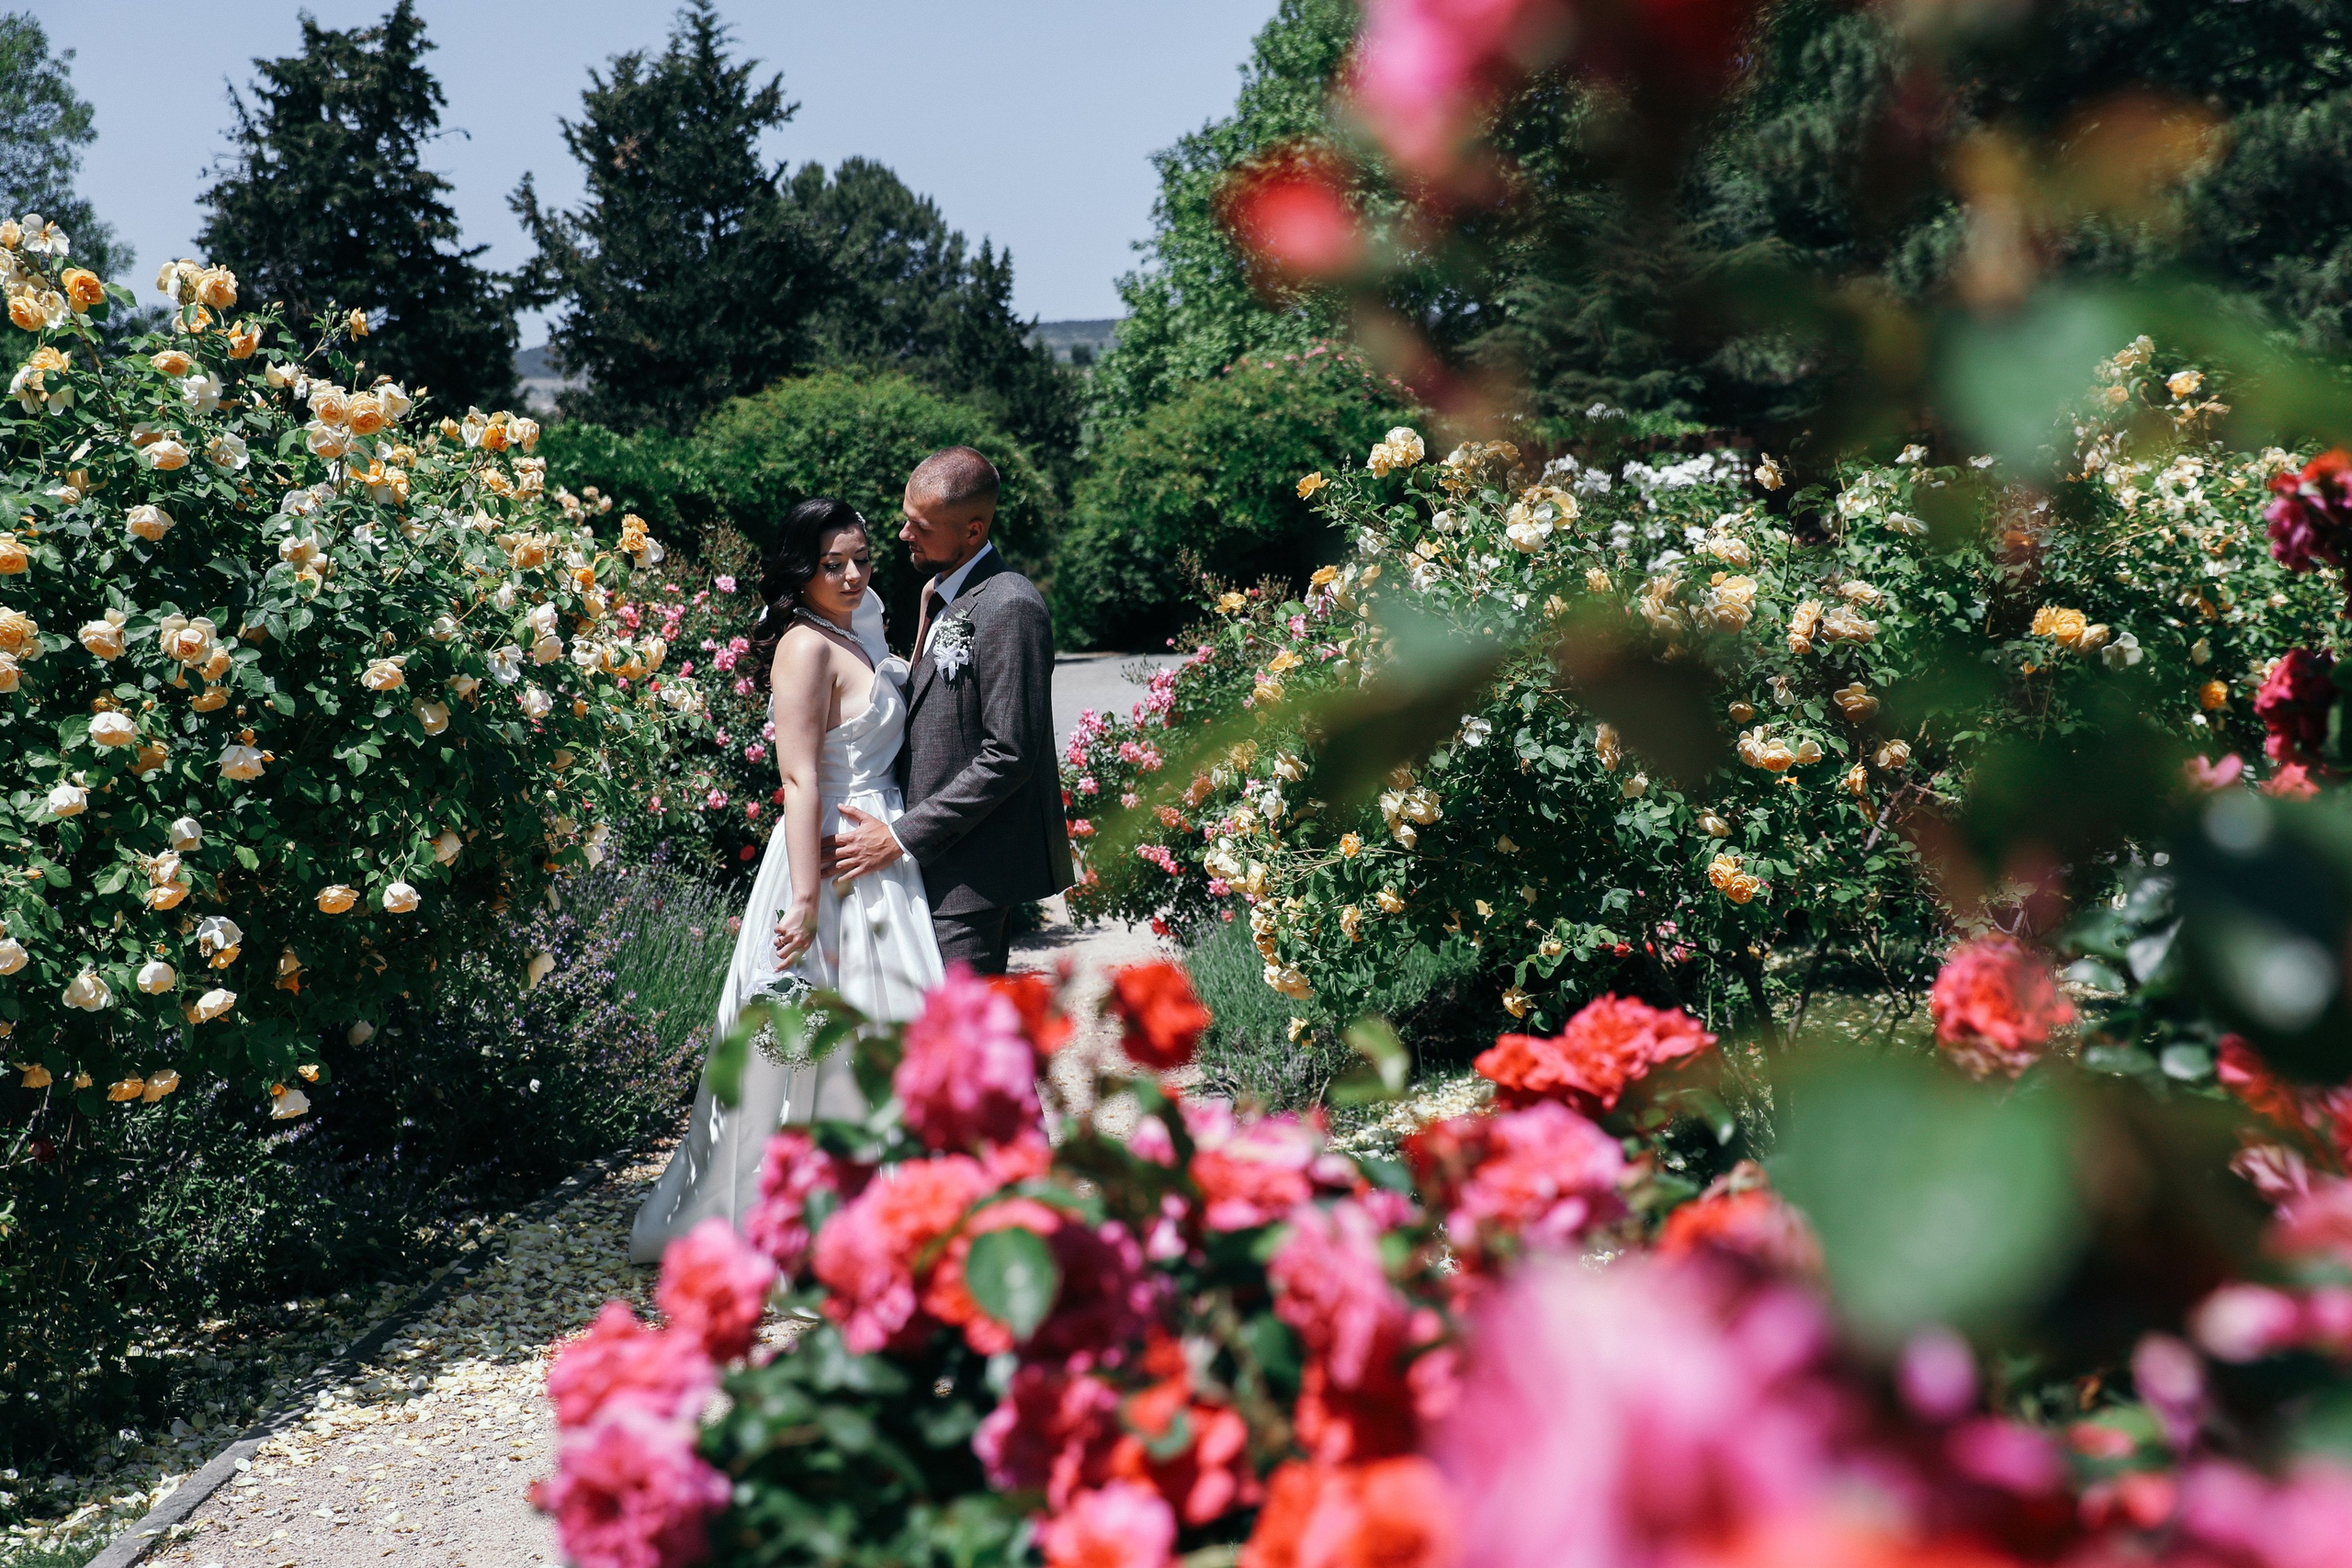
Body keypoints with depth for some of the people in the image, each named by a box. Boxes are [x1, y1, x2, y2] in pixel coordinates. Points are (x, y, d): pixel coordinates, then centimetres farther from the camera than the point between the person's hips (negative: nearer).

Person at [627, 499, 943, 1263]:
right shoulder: (805, 646, -13)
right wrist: (805, 902, -24)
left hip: (876, 862, 10)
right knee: (833, 1045, -3)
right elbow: (799, 780, -20)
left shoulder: (852, 642, 16)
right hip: (835, 867, -10)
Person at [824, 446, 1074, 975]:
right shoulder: (942, 595, 15)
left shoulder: (1010, 607, -16)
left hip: (972, 868, -9)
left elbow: (1009, 754, -21)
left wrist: (902, 838, -19)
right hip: (942, 859, 10)